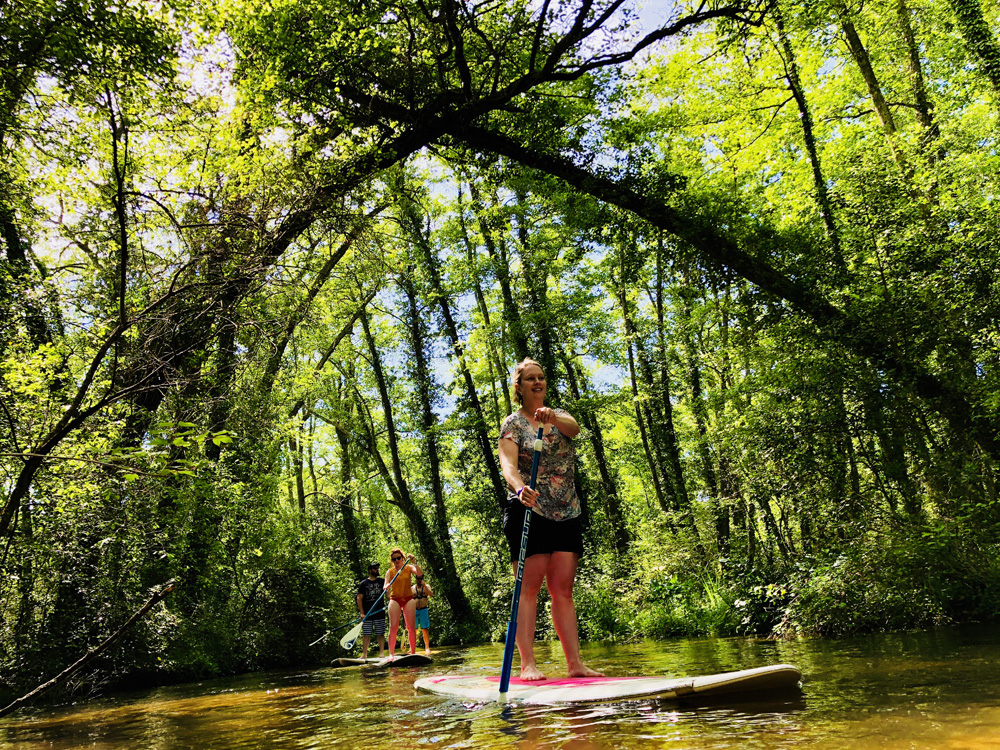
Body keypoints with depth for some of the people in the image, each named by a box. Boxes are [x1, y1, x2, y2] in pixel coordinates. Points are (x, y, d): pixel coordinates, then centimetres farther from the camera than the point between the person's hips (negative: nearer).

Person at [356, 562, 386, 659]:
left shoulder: (382, 581, 9)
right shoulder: (363, 583, 5)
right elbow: (359, 598, 3)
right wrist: (362, 613, -5)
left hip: (380, 612, 1)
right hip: (367, 614, -1)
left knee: (380, 634, 2)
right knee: (366, 634, 0)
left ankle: (381, 652, 8)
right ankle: (364, 654, 5)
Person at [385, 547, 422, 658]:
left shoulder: (409, 568, 4)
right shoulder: (390, 571, 5)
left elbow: (420, 573, -15)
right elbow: (385, 586, -7)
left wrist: (414, 562, -29)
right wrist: (386, 587, -31)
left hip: (408, 599, 0)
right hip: (395, 599, 0)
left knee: (411, 627, -2)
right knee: (393, 627, -9)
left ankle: (413, 652, 3)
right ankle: (391, 654, -9)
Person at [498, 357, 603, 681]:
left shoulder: (560, 416, 14)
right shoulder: (513, 423, 2)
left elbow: (574, 428, -12)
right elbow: (508, 465, -14)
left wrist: (552, 418, -34)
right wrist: (519, 487, -35)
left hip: (566, 512, 4)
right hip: (528, 510, -4)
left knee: (563, 588, 3)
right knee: (529, 586, -7)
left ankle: (575, 663, 3)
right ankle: (527, 664, -7)